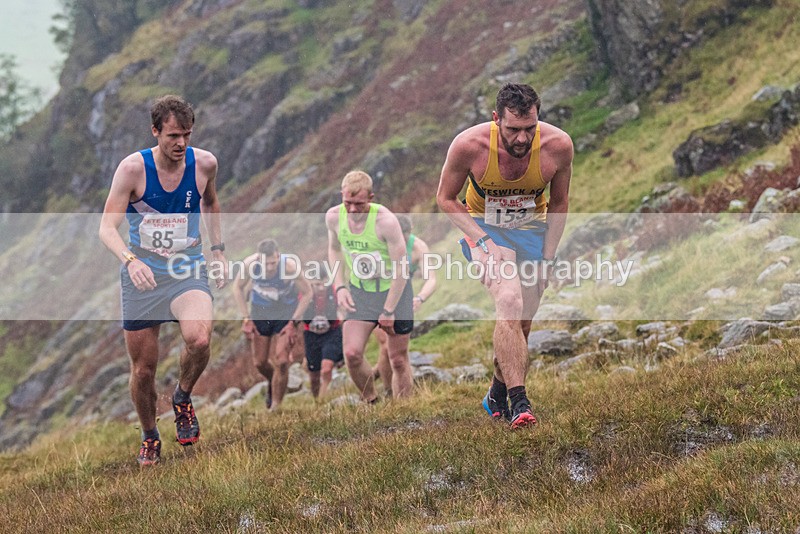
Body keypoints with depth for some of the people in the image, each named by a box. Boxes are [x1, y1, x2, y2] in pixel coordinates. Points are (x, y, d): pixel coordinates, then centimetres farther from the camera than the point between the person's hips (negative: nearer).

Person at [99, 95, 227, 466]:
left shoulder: (204, 163, -5)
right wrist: (130, 260, -35)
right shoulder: (133, 168, -14)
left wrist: (218, 250, 14)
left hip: (187, 271, 1)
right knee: (143, 369, 5)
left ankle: (183, 397, 1)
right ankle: (150, 438, 31)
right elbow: (107, 228, -16)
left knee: (199, 339, -29)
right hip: (142, 274, -1)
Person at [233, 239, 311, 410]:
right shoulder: (250, 264, -26)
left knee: (281, 362, -12)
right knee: (259, 362, 8)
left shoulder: (289, 266, -32)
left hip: (286, 313, -3)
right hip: (260, 311, 3)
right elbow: (238, 288, -5)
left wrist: (293, 322, -17)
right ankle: (273, 384, 41)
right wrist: (246, 318, -8)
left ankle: (276, 406, 2)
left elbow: (307, 293, -16)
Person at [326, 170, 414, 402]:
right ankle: (370, 402, 11)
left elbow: (402, 269, -19)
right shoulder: (334, 217, -12)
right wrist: (339, 286, -2)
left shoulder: (386, 221, -26)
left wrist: (389, 310, -16)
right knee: (352, 354, -12)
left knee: (399, 361, 4)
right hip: (359, 291, 3)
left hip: (394, 290, -3)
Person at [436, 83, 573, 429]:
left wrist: (547, 258, -4)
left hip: (531, 230, 3)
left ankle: (497, 395, 31)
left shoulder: (558, 146, -22)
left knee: (522, 322, 7)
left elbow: (559, 203, -2)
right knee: (509, 301, -27)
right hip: (483, 227, -3)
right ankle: (518, 400, -27)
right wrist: (486, 243, -20)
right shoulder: (468, 145, -28)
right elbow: (445, 199, -11)